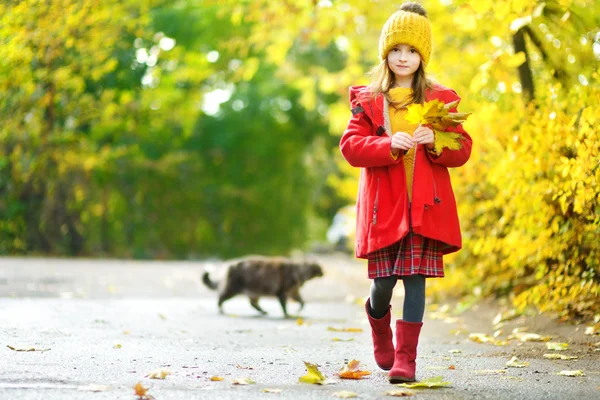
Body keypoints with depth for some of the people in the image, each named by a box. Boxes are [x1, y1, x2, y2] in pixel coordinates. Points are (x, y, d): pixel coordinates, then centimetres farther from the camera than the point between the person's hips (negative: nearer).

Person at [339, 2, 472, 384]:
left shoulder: (440, 99, 8)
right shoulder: (368, 100, 7)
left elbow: (463, 149, 5)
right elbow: (351, 146, -2)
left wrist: (436, 142, -15)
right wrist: (389, 145, -18)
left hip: (426, 206, 0)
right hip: (384, 206, 0)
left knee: (416, 278, -6)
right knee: (384, 280, 0)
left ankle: (406, 358, -2)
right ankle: (380, 325, 35)